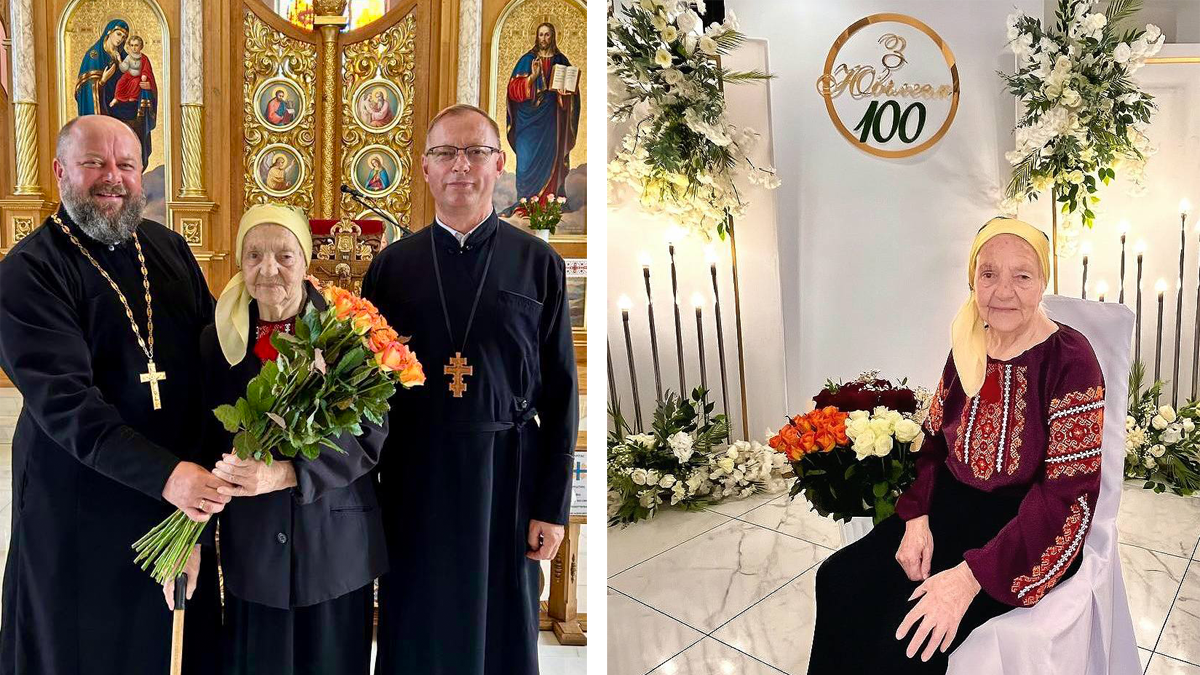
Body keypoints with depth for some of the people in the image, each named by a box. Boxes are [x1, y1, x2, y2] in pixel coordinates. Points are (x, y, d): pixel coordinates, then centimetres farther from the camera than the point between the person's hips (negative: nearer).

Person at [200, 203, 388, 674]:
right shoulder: (219, 339, 0)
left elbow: (370, 437, -14)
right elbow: (208, 441, 5)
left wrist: (284, 473, -26)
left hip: (334, 542, -2)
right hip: (250, 545, 2)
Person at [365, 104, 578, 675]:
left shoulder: (539, 263, -2)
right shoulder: (392, 264, 2)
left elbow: (560, 391, -2)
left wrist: (553, 504, -4)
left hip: (505, 476, -1)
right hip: (413, 475, 1)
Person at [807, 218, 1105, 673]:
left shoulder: (1070, 361, -17)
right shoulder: (969, 347, 1)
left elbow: (1069, 495, -20)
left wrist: (973, 575, -27)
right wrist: (918, 517, -8)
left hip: (1025, 531, -5)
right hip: (951, 505, 6)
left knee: (913, 634, -23)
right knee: (839, 580, -12)